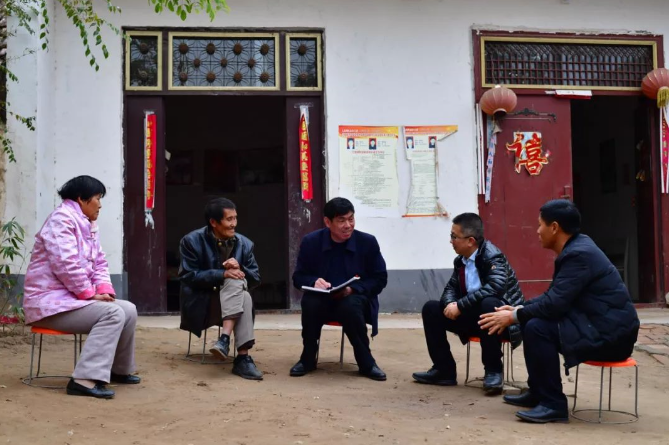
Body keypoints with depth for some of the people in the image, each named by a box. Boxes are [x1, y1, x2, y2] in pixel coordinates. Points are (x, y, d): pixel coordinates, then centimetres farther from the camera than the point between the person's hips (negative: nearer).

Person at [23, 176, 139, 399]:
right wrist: (91, 294, -19)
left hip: (76, 298, 10)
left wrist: (104, 290, -3)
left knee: (129, 310, 3)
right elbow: (66, 264, -25)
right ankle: (85, 379, -31)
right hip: (51, 301, -10)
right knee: (112, 313, -25)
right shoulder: (62, 218, -13)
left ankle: (119, 370, 19)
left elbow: (99, 263, 15)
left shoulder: (88, 224, 17)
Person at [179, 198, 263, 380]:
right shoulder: (192, 241, -6)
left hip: (232, 300, 4)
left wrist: (240, 269, -19)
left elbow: (255, 278, 4)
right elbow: (189, 276, -15)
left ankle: (225, 338, -39)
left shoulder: (244, 243, 4)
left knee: (237, 283, -32)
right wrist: (223, 274, -25)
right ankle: (242, 357, -37)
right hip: (200, 304, -4)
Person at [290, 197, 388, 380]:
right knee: (310, 303, -33)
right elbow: (298, 277, 3)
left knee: (350, 307, -37)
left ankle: (366, 363, -18)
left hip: (355, 299, -1)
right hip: (322, 300, 1)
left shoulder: (368, 242, -6)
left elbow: (380, 279, -3)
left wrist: (353, 289, -20)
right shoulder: (310, 242, -3)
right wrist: (314, 281, -22)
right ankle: (308, 359, -10)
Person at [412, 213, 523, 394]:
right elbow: (451, 287, 9)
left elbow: (494, 287, -34)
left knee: (487, 304, -40)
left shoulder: (493, 256, -19)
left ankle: (493, 370, -23)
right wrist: (450, 304, -17)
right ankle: (445, 369, 0)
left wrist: (460, 306, -31)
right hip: (476, 317, 8)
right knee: (431, 308, -2)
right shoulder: (460, 260, 4)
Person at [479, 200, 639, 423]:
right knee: (531, 319, 11)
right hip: (599, 325, 10)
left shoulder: (579, 254, -21)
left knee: (537, 328, -22)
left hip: (610, 333, -10)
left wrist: (513, 317, -14)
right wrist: (518, 309, 3)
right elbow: (554, 295, 14)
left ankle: (554, 404, -13)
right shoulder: (575, 247, 10)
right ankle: (537, 391, 20)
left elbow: (555, 304, -25)